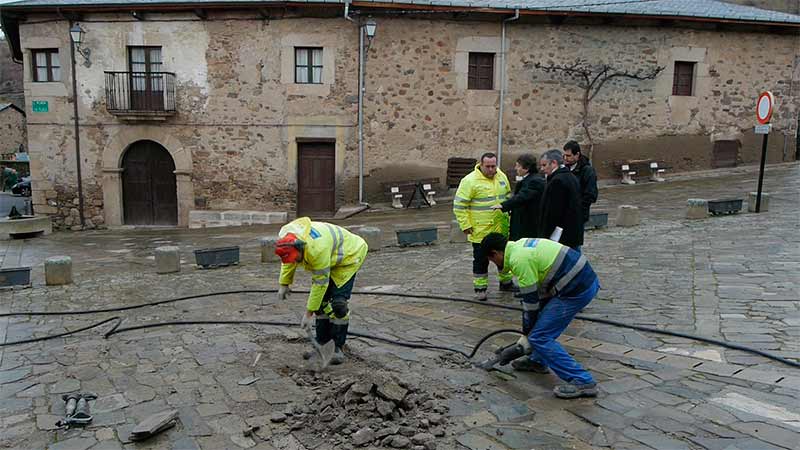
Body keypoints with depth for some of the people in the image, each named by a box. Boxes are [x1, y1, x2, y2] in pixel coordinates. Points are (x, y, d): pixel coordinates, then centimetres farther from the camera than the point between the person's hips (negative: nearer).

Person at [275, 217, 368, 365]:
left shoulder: (317, 249, -41)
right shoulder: (285, 238, -19)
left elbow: (320, 283, -33)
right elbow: (288, 261, 5)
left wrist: (308, 313, -27)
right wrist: (283, 284, 1)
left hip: (349, 255, -8)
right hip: (329, 258, 8)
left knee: (338, 302, -15)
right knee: (321, 299, 3)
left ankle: (337, 348, -5)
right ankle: (322, 344, 12)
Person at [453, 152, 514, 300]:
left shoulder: (501, 176, 5)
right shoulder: (470, 181, -16)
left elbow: (508, 196, 19)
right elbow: (459, 205, -15)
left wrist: (509, 216, 15)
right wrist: (465, 225, -16)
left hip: (501, 228, 6)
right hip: (480, 231, -6)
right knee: (481, 259, 3)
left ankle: (506, 282, 36)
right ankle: (480, 288, 16)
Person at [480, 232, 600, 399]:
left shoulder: (519, 259, -15)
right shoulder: (521, 245, 15)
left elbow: (530, 300, -10)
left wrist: (527, 335, 4)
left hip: (577, 290, -10)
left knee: (539, 336, -6)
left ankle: (582, 382, -7)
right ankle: (537, 361, 36)